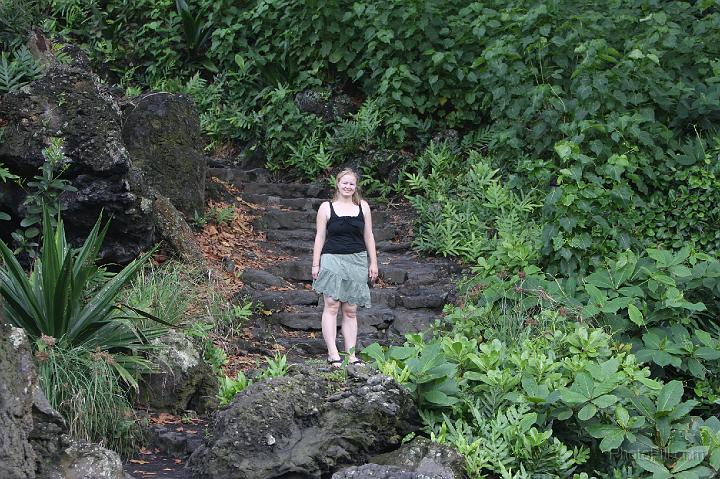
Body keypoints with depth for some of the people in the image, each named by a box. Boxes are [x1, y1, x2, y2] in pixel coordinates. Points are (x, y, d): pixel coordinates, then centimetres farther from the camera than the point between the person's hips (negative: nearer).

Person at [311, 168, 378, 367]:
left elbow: (368, 236, 14)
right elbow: (320, 237, 4)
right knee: (332, 305, -13)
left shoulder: (363, 207, 11)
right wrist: (315, 264, -2)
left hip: (357, 261, 2)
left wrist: (373, 262, 9)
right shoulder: (326, 207, 5)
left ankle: (351, 355, 3)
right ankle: (333, 353, -17)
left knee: (350, 310, 3)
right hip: (332, 259, -2)